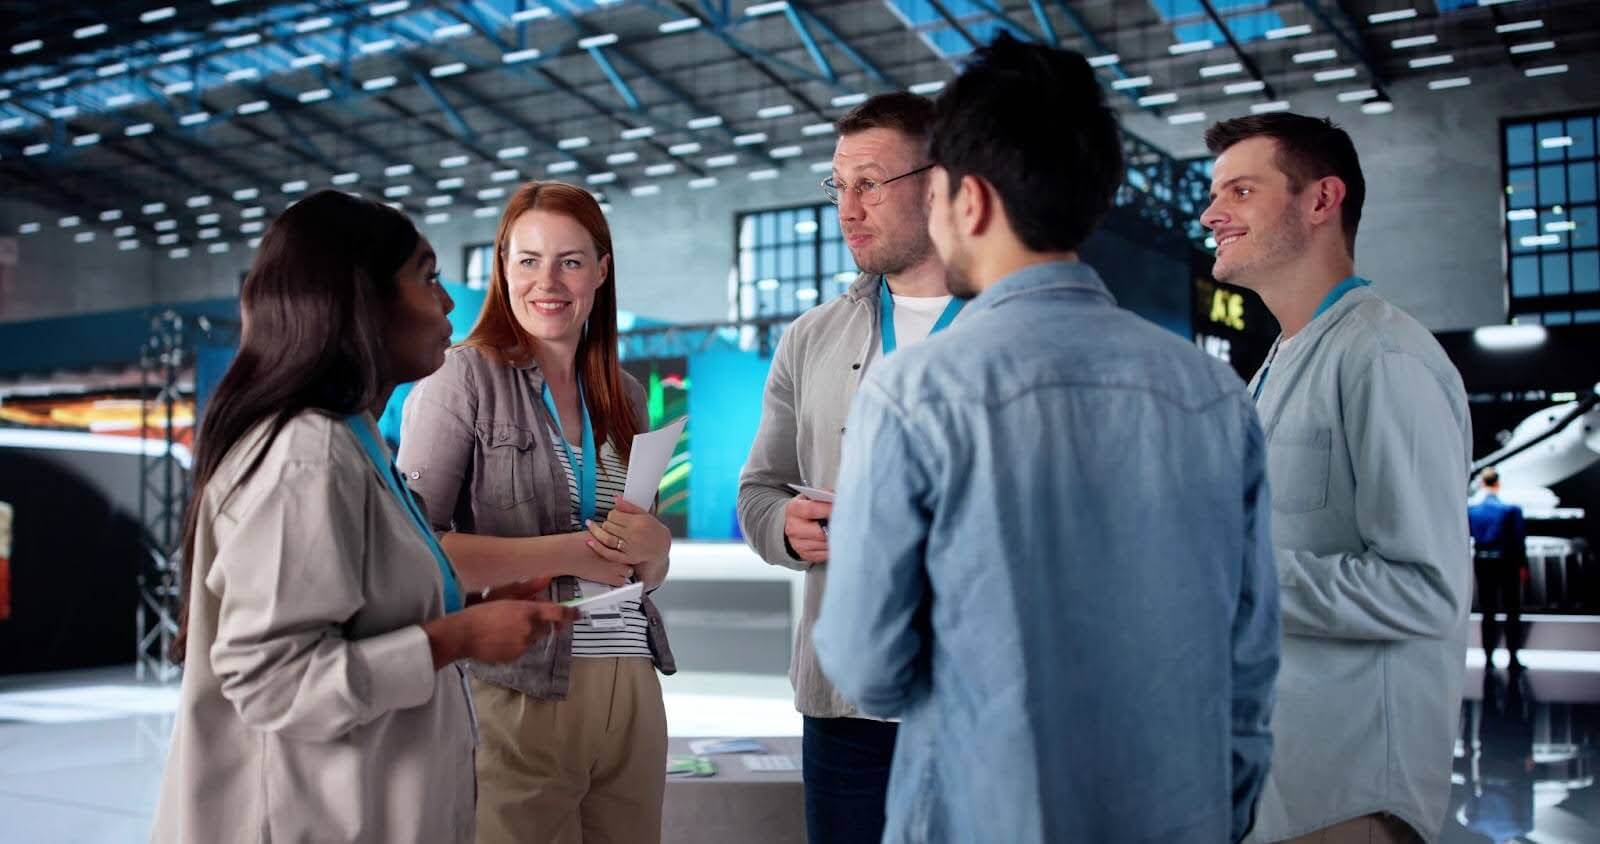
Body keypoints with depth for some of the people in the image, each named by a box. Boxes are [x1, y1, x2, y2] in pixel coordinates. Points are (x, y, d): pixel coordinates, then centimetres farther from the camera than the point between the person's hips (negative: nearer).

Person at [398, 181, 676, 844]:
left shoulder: (625, 395, 13)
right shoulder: (463, 377, -4)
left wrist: (654, 545, -5)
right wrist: (571, 550, -14)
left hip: (632, 689, 5)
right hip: (517, 694, -5)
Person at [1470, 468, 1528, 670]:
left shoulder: (1470, 509, -5)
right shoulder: (1511, 509, -11)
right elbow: (1519, 539, -9)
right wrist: (1522, 564, 0)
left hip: (1482, 564, 2)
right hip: (1507, 563, -2)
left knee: (1488, 612, 10)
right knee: (1512, 612, 9)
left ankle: (1488, 659, 12)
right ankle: (1513, 658, 9)